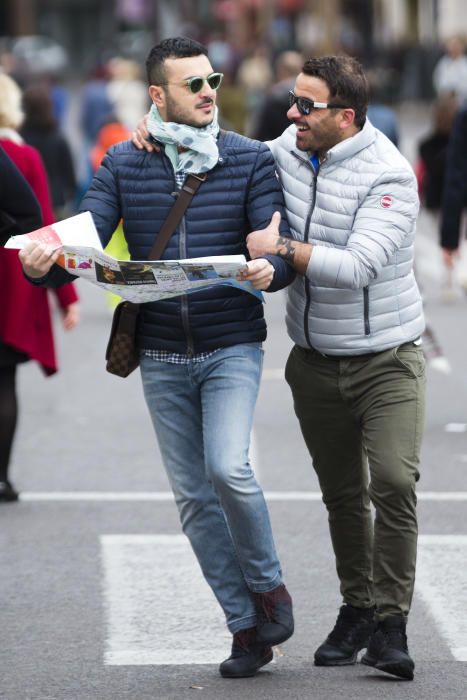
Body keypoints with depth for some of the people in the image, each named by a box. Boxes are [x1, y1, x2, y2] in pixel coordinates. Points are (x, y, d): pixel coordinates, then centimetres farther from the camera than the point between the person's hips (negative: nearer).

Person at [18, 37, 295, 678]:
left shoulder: (250, 159, -2)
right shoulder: (123, 164, 2)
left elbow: (281, 249, -8)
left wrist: (269, 270, -33)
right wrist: (43, 264, -28)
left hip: (232, 347, -3)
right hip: (161, 356, 3)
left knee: (228, 468, -21)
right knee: (193, 497, 4)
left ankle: (268, 584, 4)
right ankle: (245, 627, 15)